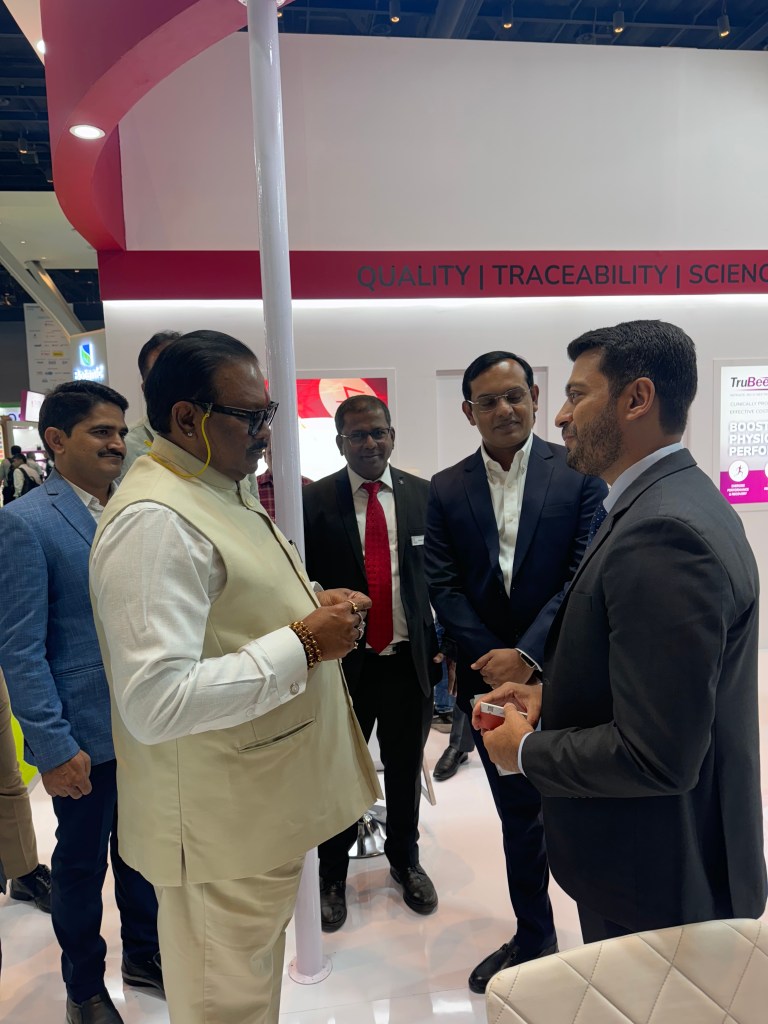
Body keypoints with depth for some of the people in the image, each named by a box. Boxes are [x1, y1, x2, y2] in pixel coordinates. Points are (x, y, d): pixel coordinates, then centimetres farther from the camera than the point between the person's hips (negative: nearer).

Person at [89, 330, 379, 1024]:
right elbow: (155, 703, -31)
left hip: (262, 805, 9)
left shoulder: (224, 494, 8)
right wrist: (304, 643, -26)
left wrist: (312, 606, 1)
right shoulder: (155, 521, -25)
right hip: (219, 828, -9)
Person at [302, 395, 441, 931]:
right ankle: (333, 873, 38)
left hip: (409, 658, 2)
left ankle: (405, 860, 45)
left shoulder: (424, 494, -1)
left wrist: (445, 642, -3)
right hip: (344, 659, -2)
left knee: (405, 766, 20)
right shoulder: (315, 500, -7)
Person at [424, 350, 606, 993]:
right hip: (491, 678, 3)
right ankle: (532, 939, 40)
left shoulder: (579, 472, -6)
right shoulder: (446, 489, 2)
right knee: (519, 816, 19)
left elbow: (587, 574, -11)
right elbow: (444, 585, -2)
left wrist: (527, 657, -17)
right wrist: (497, 661, -10)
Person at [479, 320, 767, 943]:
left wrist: (525, 749, -16)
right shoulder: (671, 501, 3)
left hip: (659, 886, -8)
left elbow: (656, 756, -31)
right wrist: (551, 691, 0)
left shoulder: (665, 531, -30)